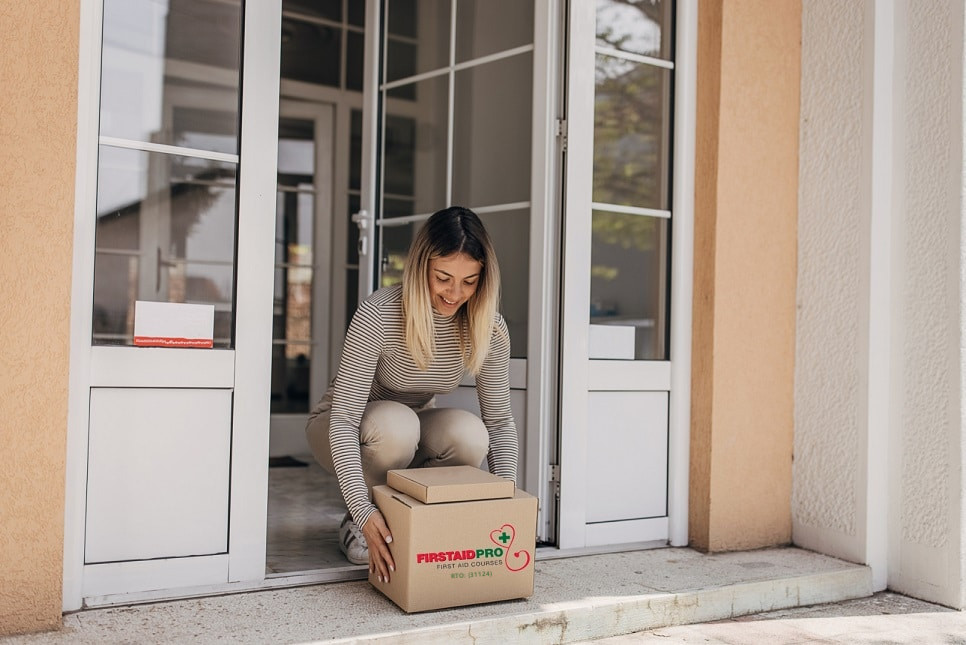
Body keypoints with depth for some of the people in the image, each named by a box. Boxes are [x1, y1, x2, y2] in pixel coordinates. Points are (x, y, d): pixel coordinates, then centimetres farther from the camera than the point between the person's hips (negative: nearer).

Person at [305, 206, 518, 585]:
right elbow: (344, 419, -32)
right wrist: (364, 513, -42)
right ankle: (358, 524, -8)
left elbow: (500, 422, -12)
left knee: (469, 435, -29)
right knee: (396, 423, -37)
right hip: (342, 432, -3)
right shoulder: (378, 315, -31)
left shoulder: (488, 328, -17)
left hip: (411, 440, 3)